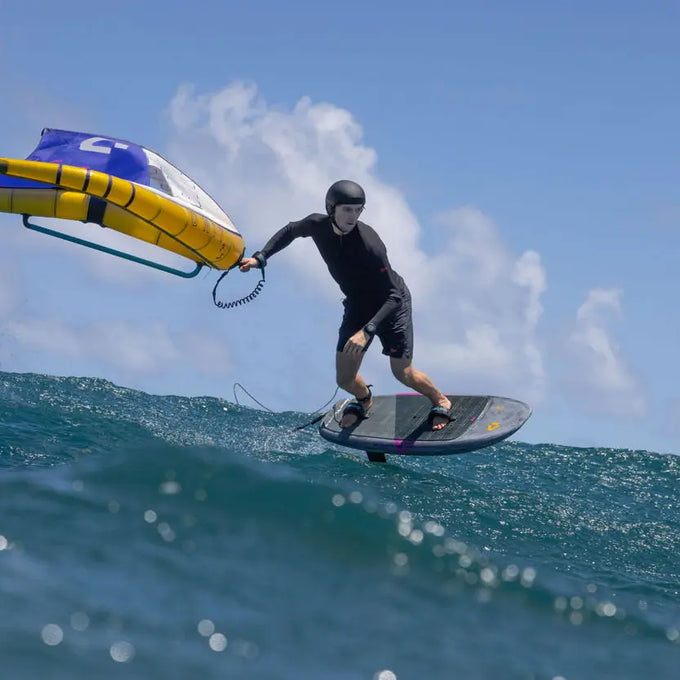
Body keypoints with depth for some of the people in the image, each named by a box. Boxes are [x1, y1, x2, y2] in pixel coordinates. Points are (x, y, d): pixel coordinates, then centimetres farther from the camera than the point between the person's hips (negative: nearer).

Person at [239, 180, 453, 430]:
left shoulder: (369, 243, -35)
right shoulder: (318, 225, -17)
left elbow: (393, 296, -33)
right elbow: (290, 231, 8)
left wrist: (367, 331, -44)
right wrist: (261, 257, -3)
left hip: (392, 304, -5)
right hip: (357, 305, 5)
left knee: (403, 373, -3)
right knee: (345, 379, 3)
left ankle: (440, 401, 29)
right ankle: (364, 400, 40)